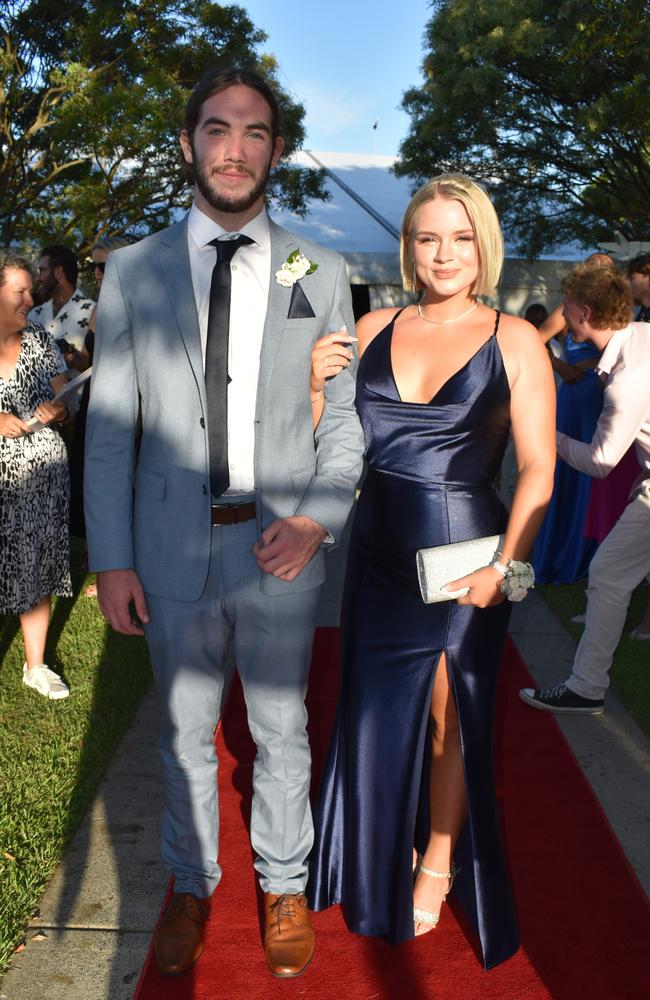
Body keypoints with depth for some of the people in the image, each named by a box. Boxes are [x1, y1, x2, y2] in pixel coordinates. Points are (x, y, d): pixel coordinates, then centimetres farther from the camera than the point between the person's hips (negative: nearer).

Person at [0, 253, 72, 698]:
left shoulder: (39, 340, 6)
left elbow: (65, 401, 12)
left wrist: (55, 410, -11)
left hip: (42, 474, 3)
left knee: (39, 570, 10)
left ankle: (36, 665, 26)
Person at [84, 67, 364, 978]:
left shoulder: (319, 274, 1)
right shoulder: (132, 271, 0)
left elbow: (346, 415, 3)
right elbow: (109, 426, 0)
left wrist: (317, 518, -13)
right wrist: (111, 560, -4)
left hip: (279, 548, 0)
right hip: (172, 544, 1)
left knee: (281, 729, 14)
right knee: (185, 731, 17)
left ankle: (284, 885, 38)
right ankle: (191, 884, 40)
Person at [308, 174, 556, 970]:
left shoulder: (514, 340, -6)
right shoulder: (374, 330, 4)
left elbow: (538, 468, -9)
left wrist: (505, 565, -21)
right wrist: (316, 382, -11)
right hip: (378, 554, 3)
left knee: (450, 719, 12)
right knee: (376, 711, 15)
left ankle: (439, 861, 34)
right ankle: (382, 853, 39)